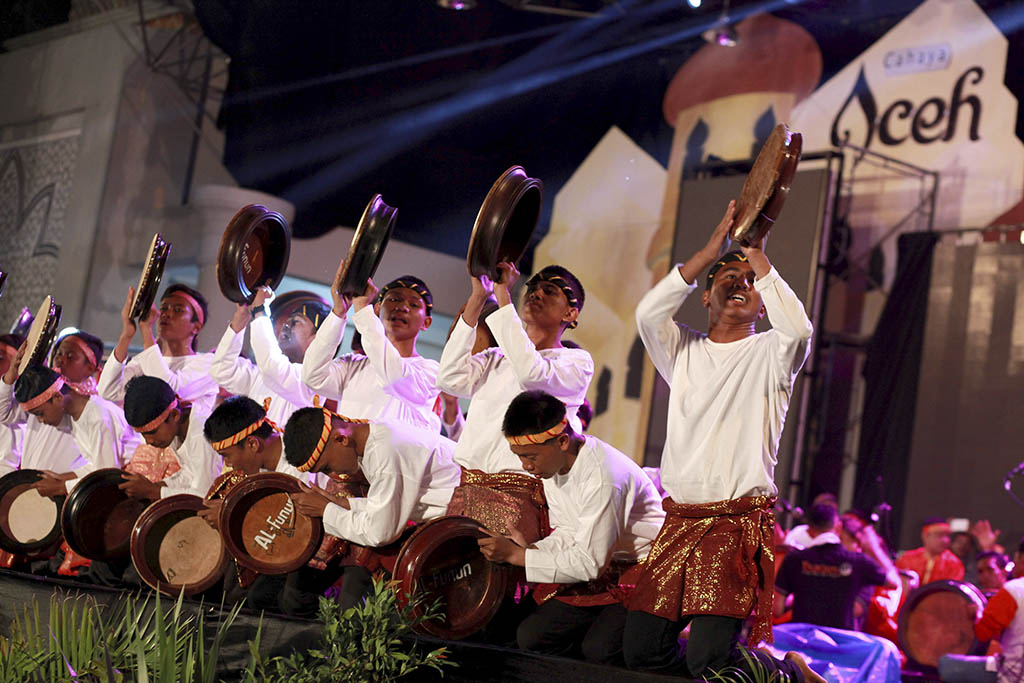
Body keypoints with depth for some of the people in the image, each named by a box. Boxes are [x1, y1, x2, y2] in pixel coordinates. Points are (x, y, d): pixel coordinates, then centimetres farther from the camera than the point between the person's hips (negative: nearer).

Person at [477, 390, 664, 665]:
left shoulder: (602, 477, -29)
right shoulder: (552, 463, -1)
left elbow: (590, 562, -25)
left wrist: (516, 555, -23)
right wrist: (531, 548, -13)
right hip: (604, 568, 8)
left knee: (599, 649, -28)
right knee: (530, 637, -4)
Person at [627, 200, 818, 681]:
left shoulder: (769, 354, 5)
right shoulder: (684, 350, 14)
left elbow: (798, 329, -19)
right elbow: (648, 312, -6)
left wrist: (756, 255, -12)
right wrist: (712, 249, -10)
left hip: (739, 523, -5)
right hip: (679, 522, 5)